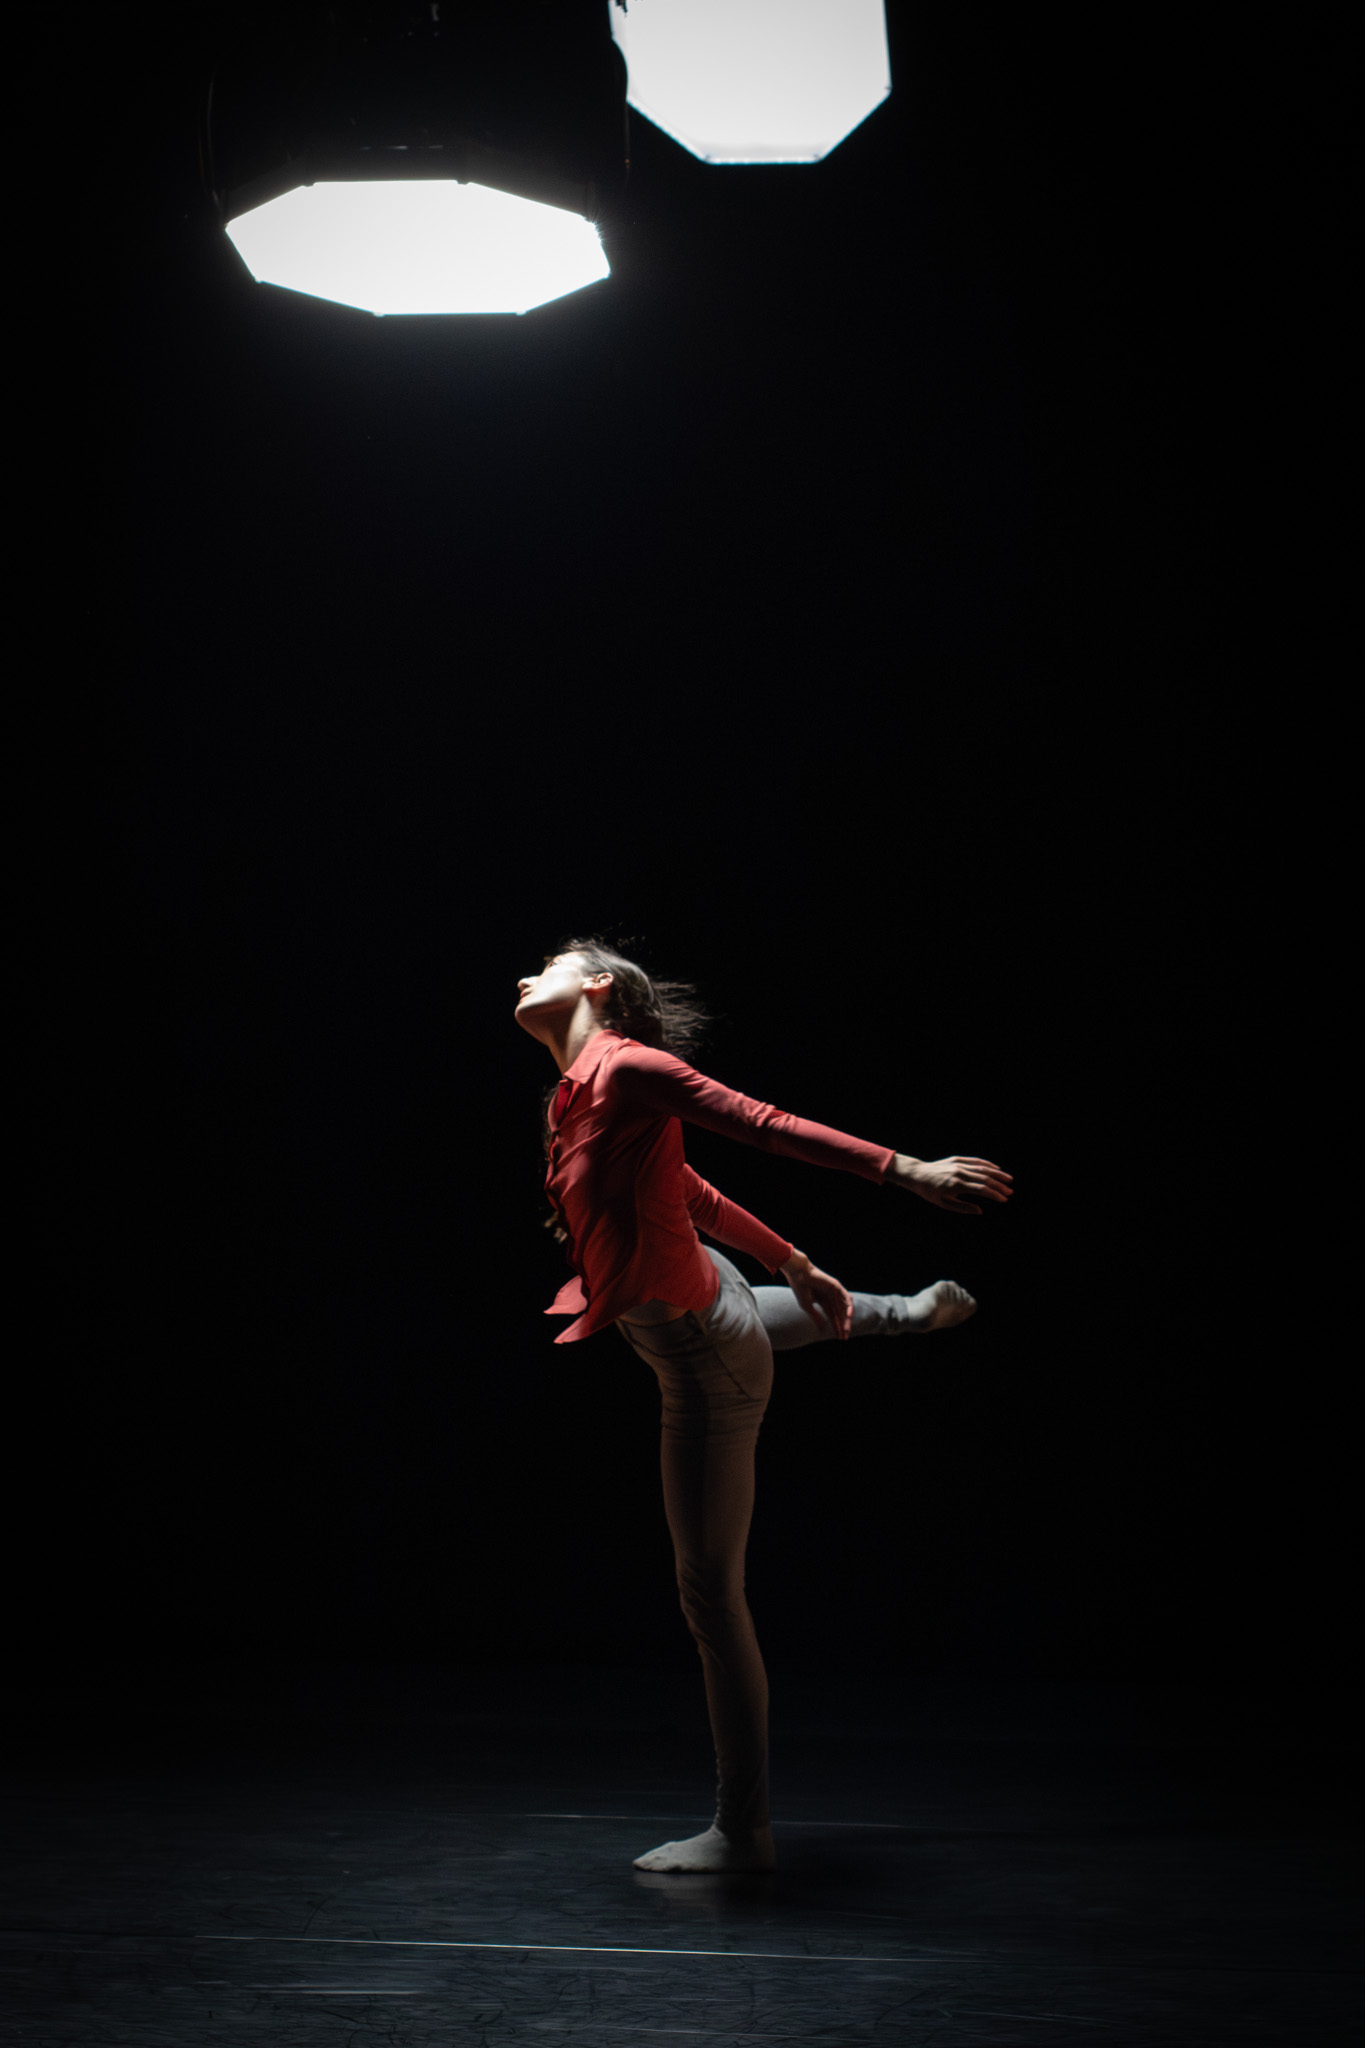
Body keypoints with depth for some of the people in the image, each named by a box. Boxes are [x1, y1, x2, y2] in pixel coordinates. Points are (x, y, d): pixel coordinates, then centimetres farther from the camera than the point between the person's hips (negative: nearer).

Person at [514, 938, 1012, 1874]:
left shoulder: (627, 1067, -21)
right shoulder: (578, 1098, 5)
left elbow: (768, 1126, -23)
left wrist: (906, 1170, -25)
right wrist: (795, 1262, 22)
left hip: (705, 1364, -10)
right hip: (708, 1303, 10)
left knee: (712, 1587, -2)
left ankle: (743, 1831, 9)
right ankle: (915, 1310, 72)